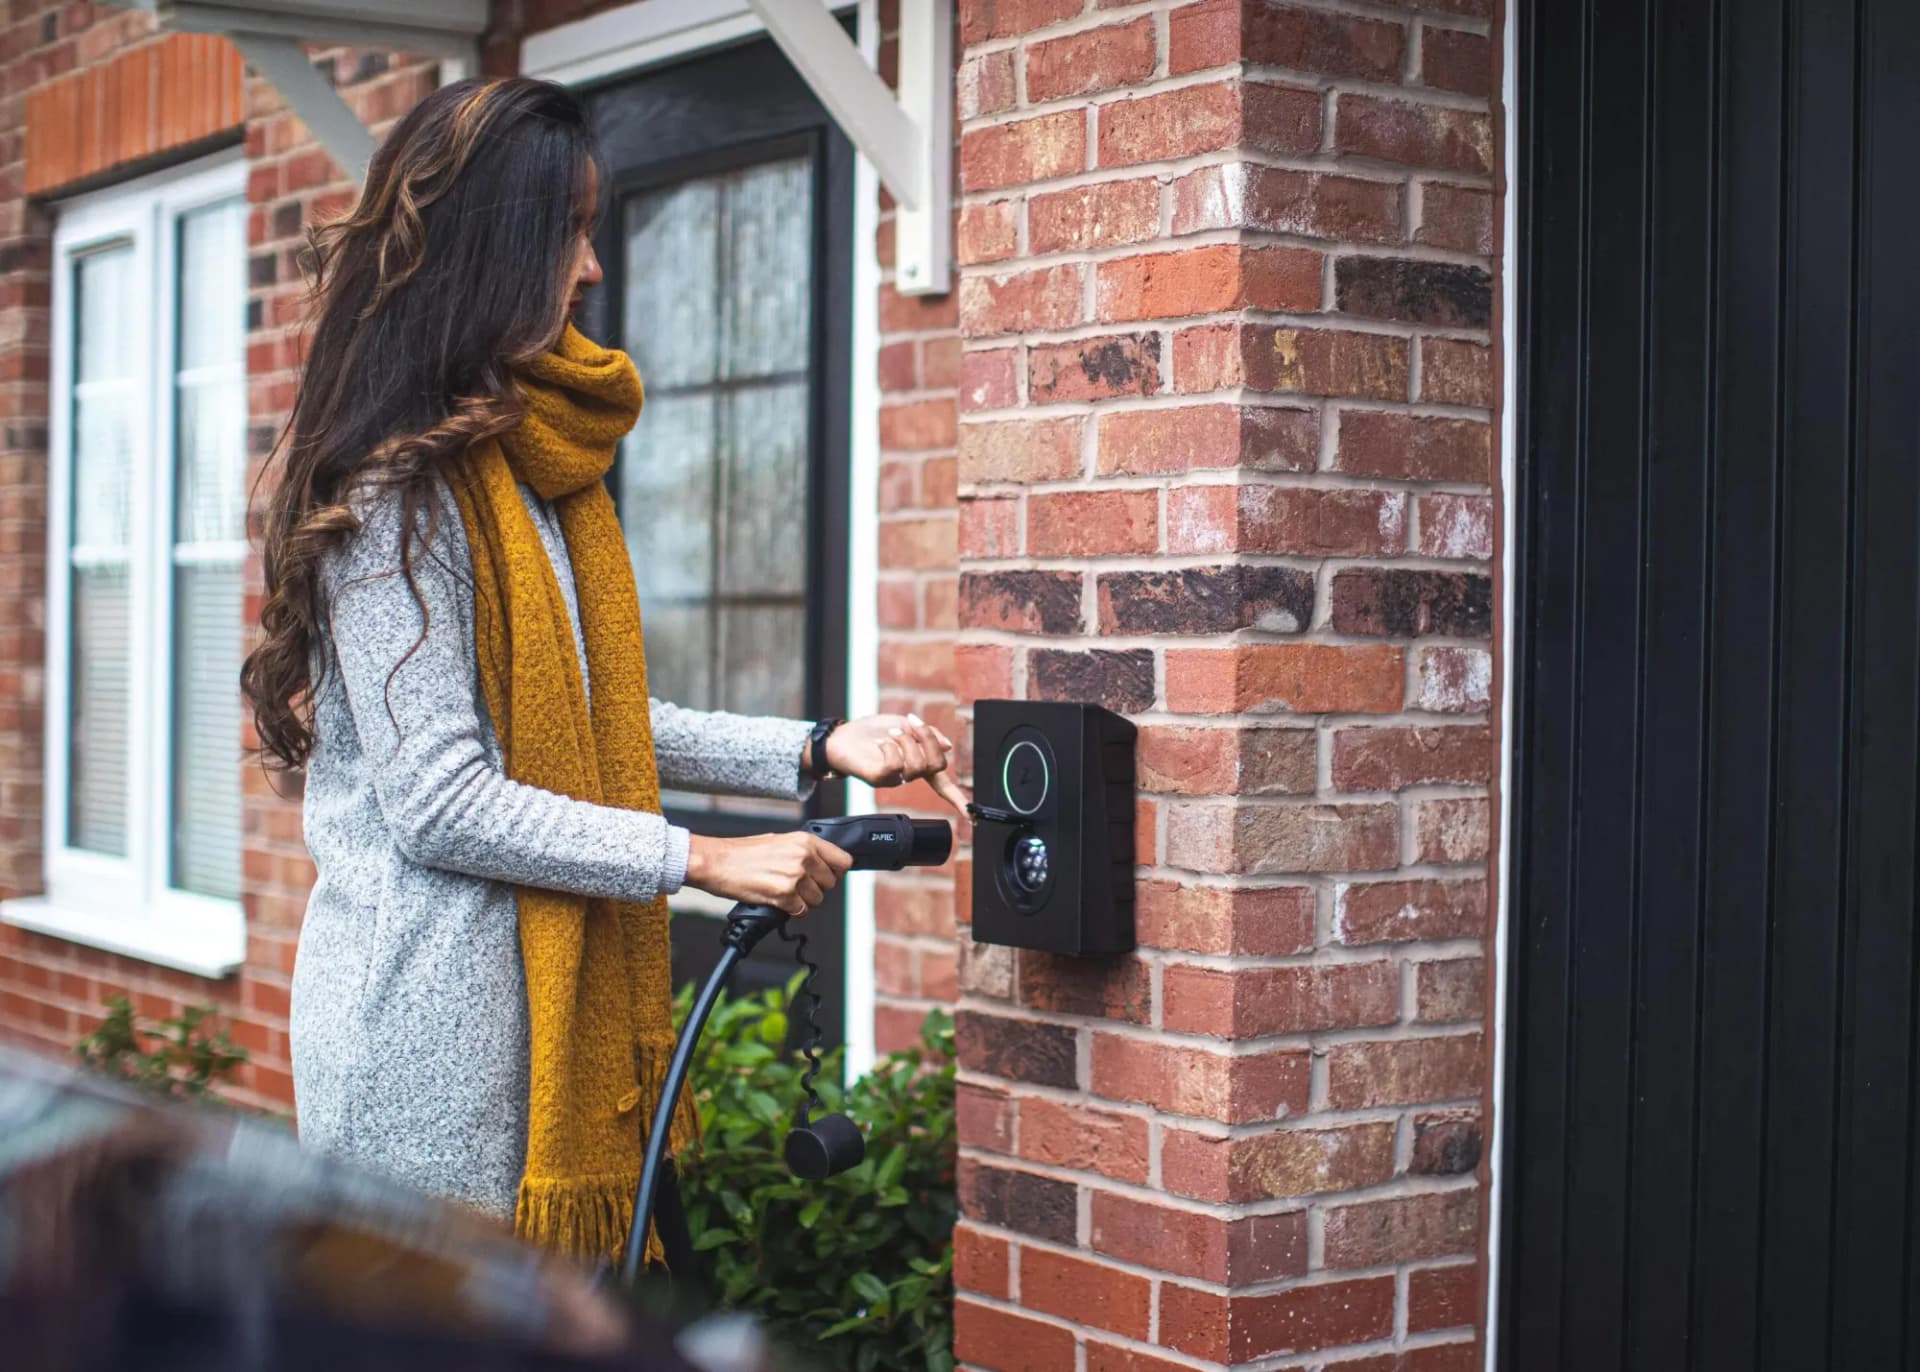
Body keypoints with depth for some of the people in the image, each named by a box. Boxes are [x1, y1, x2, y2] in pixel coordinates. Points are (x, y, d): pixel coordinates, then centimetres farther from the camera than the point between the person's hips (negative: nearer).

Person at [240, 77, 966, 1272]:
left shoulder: (536, 465, 14)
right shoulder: (395, 490, -15)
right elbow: (439, 801, -19)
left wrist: (819, 750, 7)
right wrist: (702, 861, -15)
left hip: (548, 992, 9)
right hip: (429, 1012, -9)